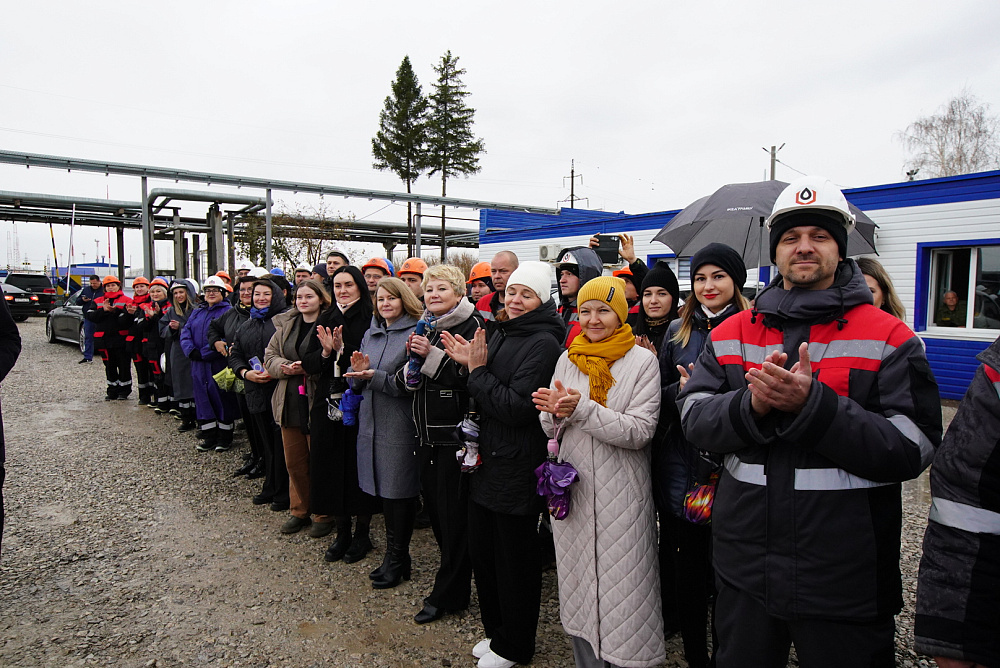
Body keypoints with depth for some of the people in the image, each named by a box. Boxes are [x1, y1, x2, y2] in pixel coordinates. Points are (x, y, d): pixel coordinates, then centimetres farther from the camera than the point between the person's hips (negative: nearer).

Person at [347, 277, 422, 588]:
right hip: (371, 422, 7)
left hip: (400, 425, -7)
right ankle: (396, 556, 27)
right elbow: (357, 385, 15)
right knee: (384, 490, 13)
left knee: (398, 491, 3)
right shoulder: (370, 334, 13)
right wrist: (358, 372, -6)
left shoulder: (415, 333, -9)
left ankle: (396, 559, 20)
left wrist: (375, 376, -21)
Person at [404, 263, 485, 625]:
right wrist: (412, 359, -5)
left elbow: (469, 377, -19)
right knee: (434, 506, 16)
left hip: (455, 432, -8)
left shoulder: (472, 325, -10)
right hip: (429, 432, 8)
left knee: (454, 516, 2)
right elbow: (409, 379, 16)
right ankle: (456, 580, 35)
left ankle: (447, 595, 17)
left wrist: (432, 355, -23)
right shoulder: (425, 327, 13)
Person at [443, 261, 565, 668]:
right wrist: (470, 365, -1)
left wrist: (478, 370, -15)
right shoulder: (499, 334, 10)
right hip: (486, 459, 9)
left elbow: (516, 407, -21)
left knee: (514, 559, 8)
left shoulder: (543, 344, -16)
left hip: (517, 467, -8)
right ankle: (496, 631, 40)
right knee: (482, 550, 19)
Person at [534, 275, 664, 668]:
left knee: (622, 594, 3)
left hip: (621, 492, -4)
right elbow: (552, 429, 9)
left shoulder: (642, 361, -6)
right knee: (579, 585, 16)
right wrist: (554, 412, -14)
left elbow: (640, 431, -16)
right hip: (573, 487, 4)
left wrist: (582, 408, -23)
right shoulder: (568, 359, 6)